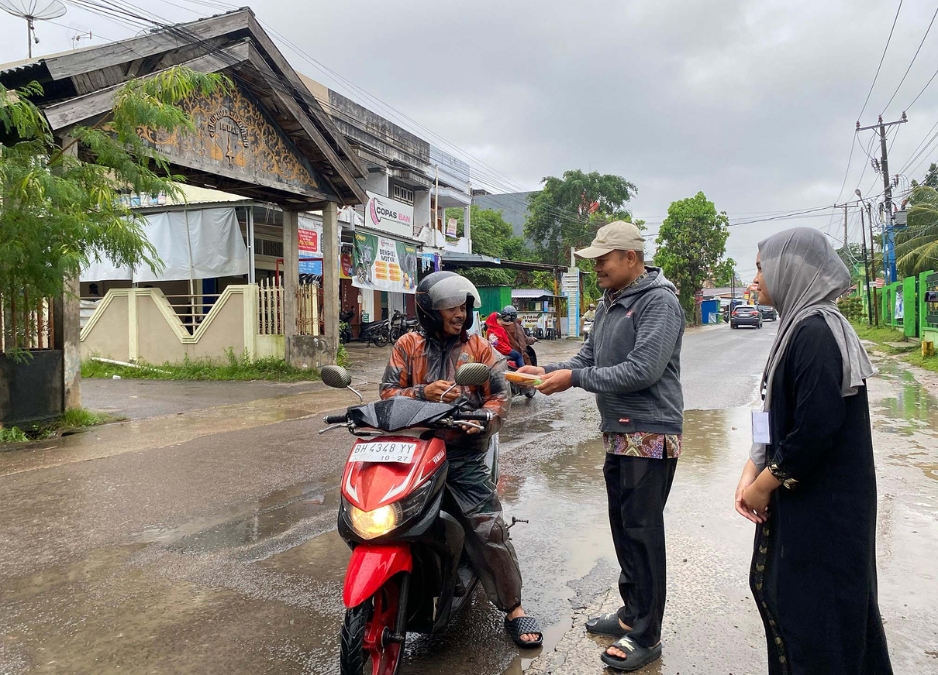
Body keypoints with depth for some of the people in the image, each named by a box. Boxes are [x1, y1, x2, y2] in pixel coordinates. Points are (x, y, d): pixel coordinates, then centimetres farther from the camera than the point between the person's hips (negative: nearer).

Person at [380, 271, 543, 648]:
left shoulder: (480, 349, 8)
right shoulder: (408, 346, 9)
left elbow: (501, 395, 4)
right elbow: (388, 391, 3)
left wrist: (484, 418, -17)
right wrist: (423, 393, -14)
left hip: (464, 456, -1)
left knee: (490, 529, -8)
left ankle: (513, 608, 10)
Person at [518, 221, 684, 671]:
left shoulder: (659, 301, -14)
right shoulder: (609, 304, 14)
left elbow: (643, 371, -24)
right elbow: (589, 358, 15)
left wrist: (575, 378, -20)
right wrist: (549, 370, -3)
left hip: (650, 435, -9)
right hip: (618, 434, 9)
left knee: (642, 532, 0)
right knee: (623, 527, 17)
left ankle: (645, 636, 14)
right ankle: (632, 613, 34)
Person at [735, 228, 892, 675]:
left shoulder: (816, 332, -21)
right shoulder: (800, 325, 8)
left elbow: (817, 427, -26)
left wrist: (765, 483, -14)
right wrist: (753, 469, 2)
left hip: (822, 504, -9)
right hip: (801, 495, 9)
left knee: (813, 610, 7)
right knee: (772, 586, 20)